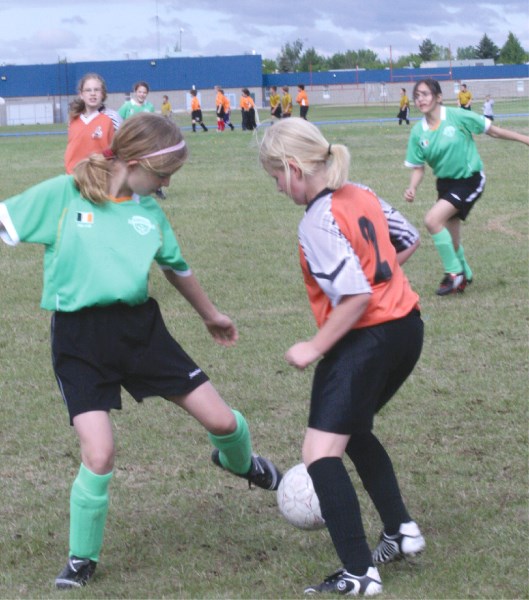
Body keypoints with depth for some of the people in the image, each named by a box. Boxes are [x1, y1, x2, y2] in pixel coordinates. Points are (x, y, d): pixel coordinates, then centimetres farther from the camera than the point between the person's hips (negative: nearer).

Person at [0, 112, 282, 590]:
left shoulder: (149, 210, 5)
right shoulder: (62, 195, -10)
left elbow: (176, 266, 21)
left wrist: (211, 314, 34)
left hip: (139, 326, 4)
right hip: (79, 339, -4)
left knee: (220, 419, 3)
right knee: (99, 455, -15)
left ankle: (240, 462, 43)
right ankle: (82, 558, 12)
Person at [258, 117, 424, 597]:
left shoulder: (319, 222, -20)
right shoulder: (362, 195, 6)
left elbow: (356, 296, -25)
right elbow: (409, 240, 20)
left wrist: (315, 348, -17)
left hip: (366, 340, -10)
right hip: (406, 327, 10)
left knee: (321, 451, -9)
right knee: (354, 429, 29)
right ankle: (402, 531, 31)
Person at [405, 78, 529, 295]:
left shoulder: (457, 116, -17)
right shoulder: (418, 132, -5)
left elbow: (493, 131, -6)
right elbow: (418, 167, 3)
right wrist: (412, 188, -16)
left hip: (469, 180, -5)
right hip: (446, 183, 5)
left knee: (432, 220, -22)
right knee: (451, 240, 11)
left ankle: (455, 273, -7)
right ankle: (464, 275, 39)